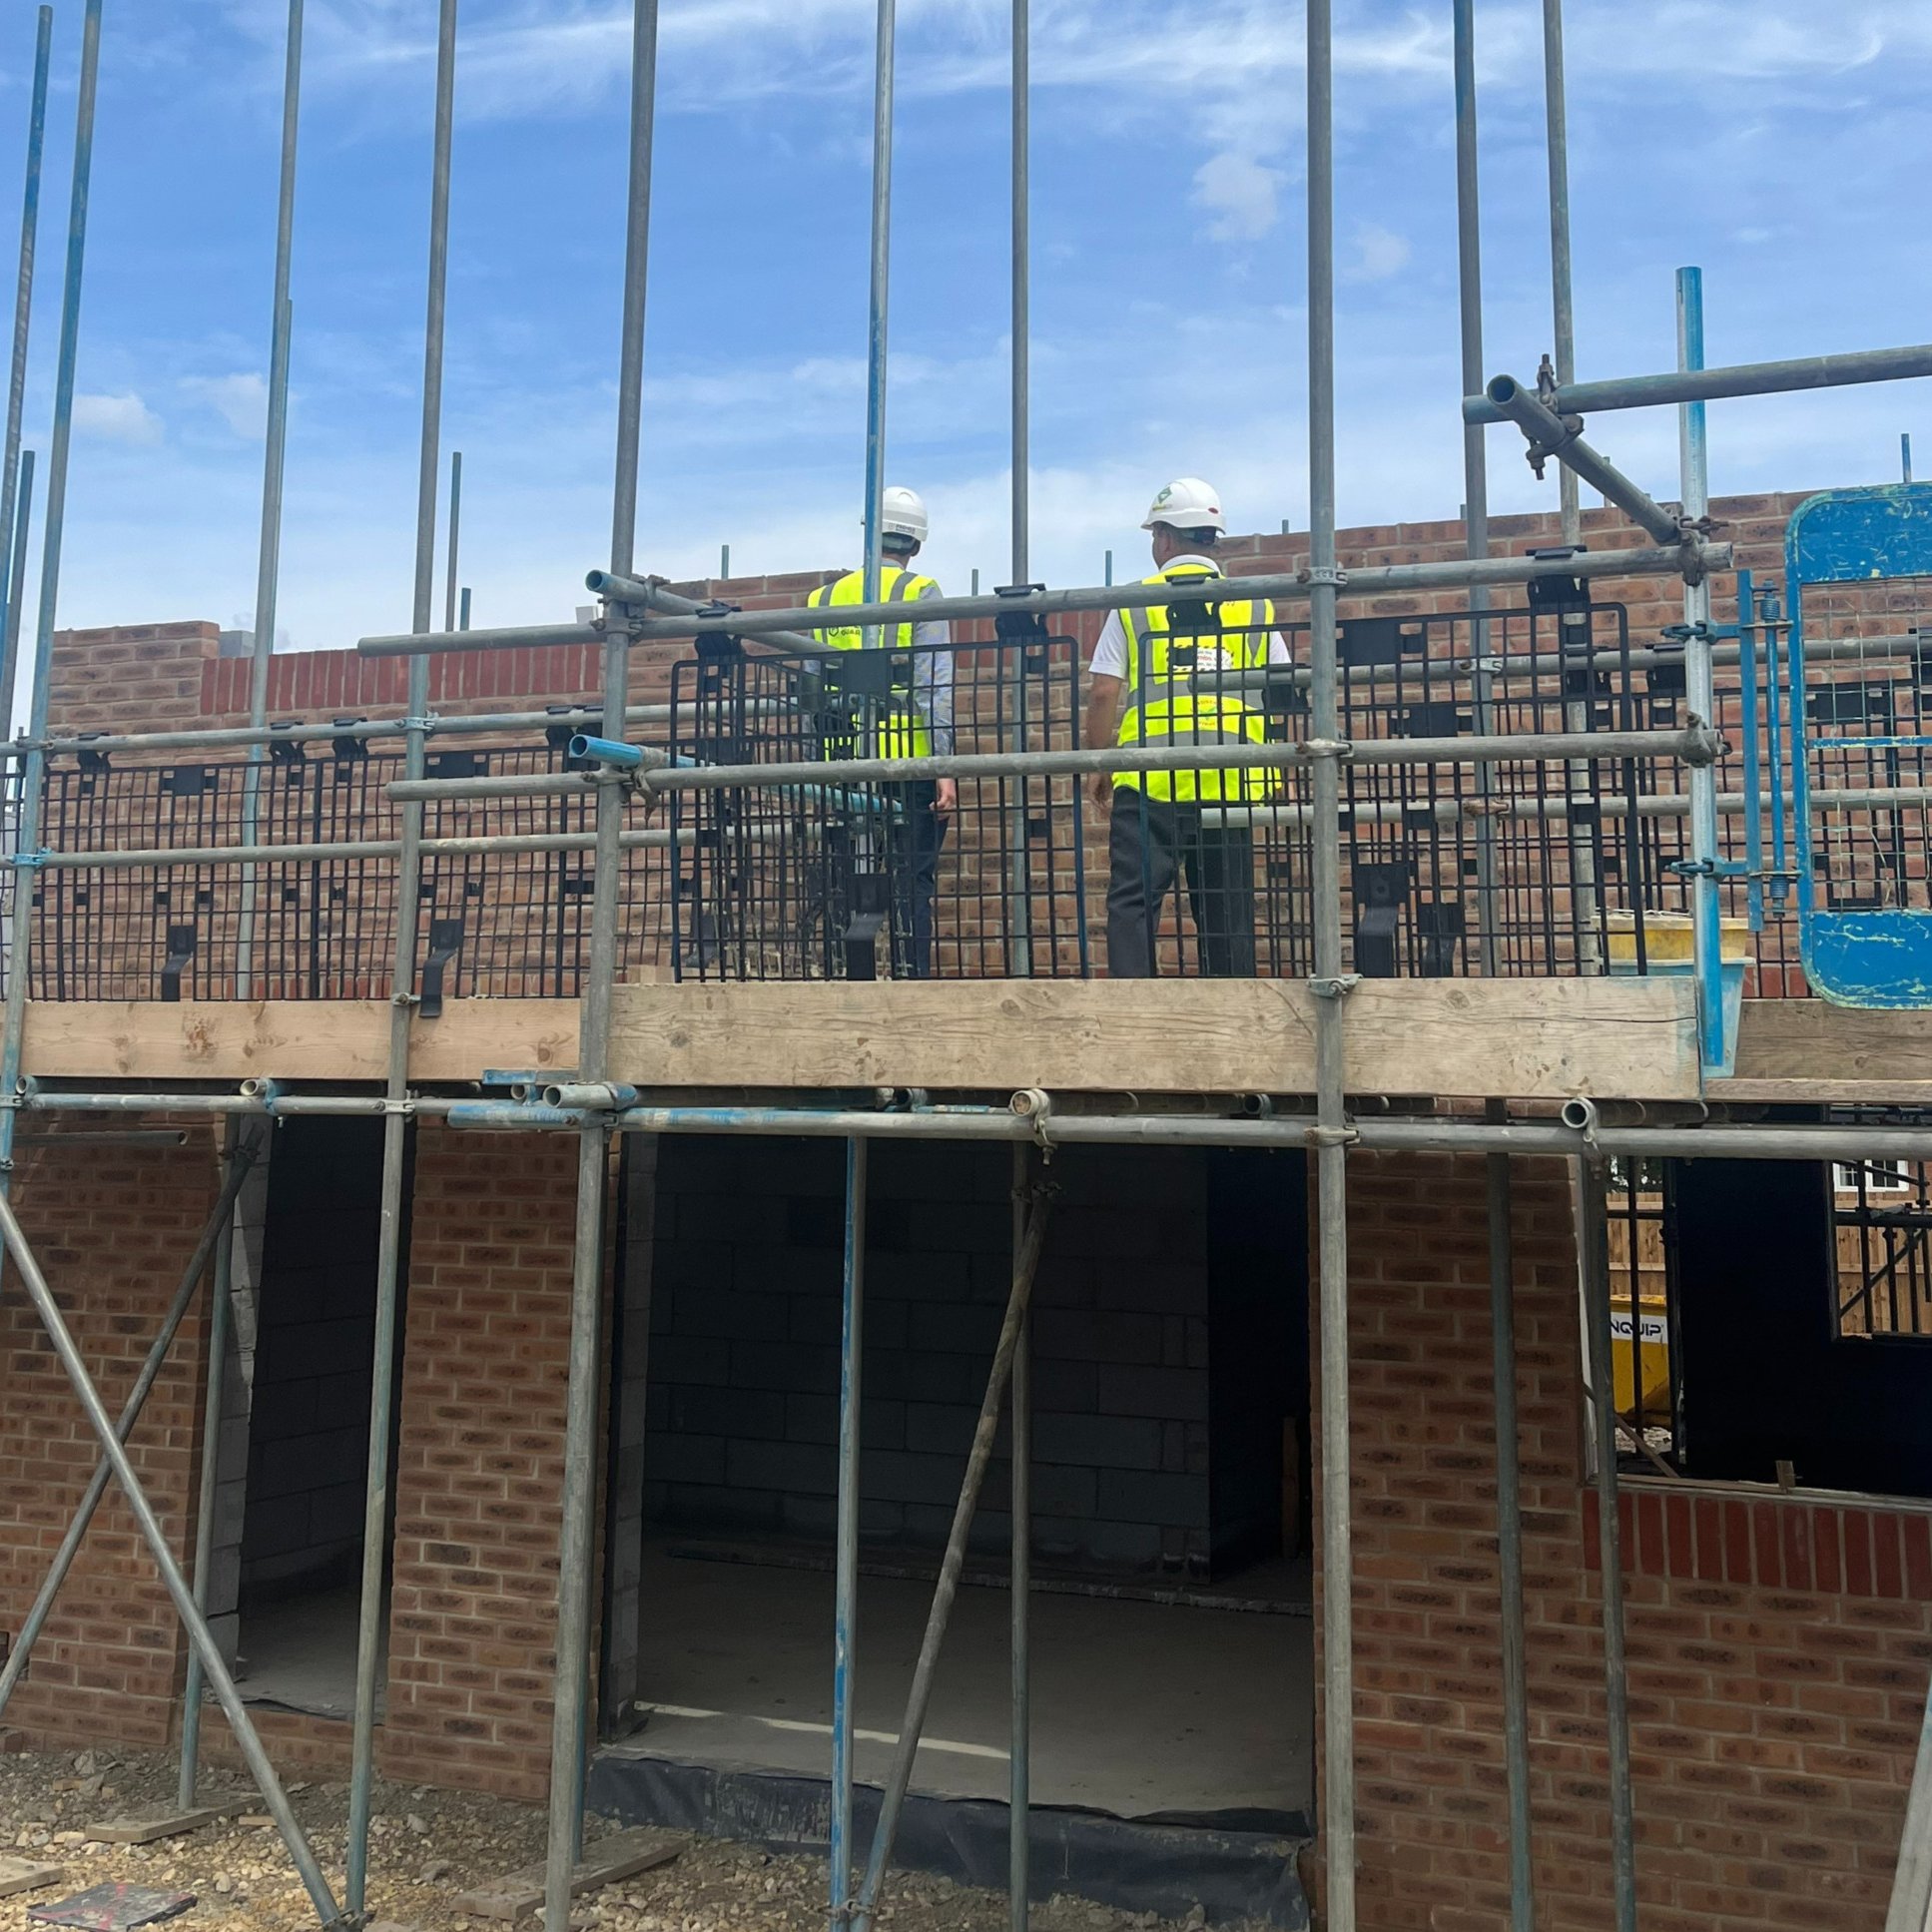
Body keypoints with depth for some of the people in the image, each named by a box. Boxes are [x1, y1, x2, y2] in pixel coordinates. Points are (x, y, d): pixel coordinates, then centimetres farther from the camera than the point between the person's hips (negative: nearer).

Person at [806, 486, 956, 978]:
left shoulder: (825, 598, 13)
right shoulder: (919, 592, 0)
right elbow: (934, 686, -9)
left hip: (845, 762, 4)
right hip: (908, 760, -4)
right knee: (911, 885, -1)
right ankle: (912, 979, -5)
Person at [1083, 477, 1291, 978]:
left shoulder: (1134, 602, 5)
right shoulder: (1253, 603, 11)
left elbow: (1104, 694, 2)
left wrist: (1098, 765, 14)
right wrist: (1272, 769, 19)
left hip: (1149, 778, -2)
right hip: (1229, 781, 3)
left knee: (1132, 900, -2)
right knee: (1226, 905, 9)